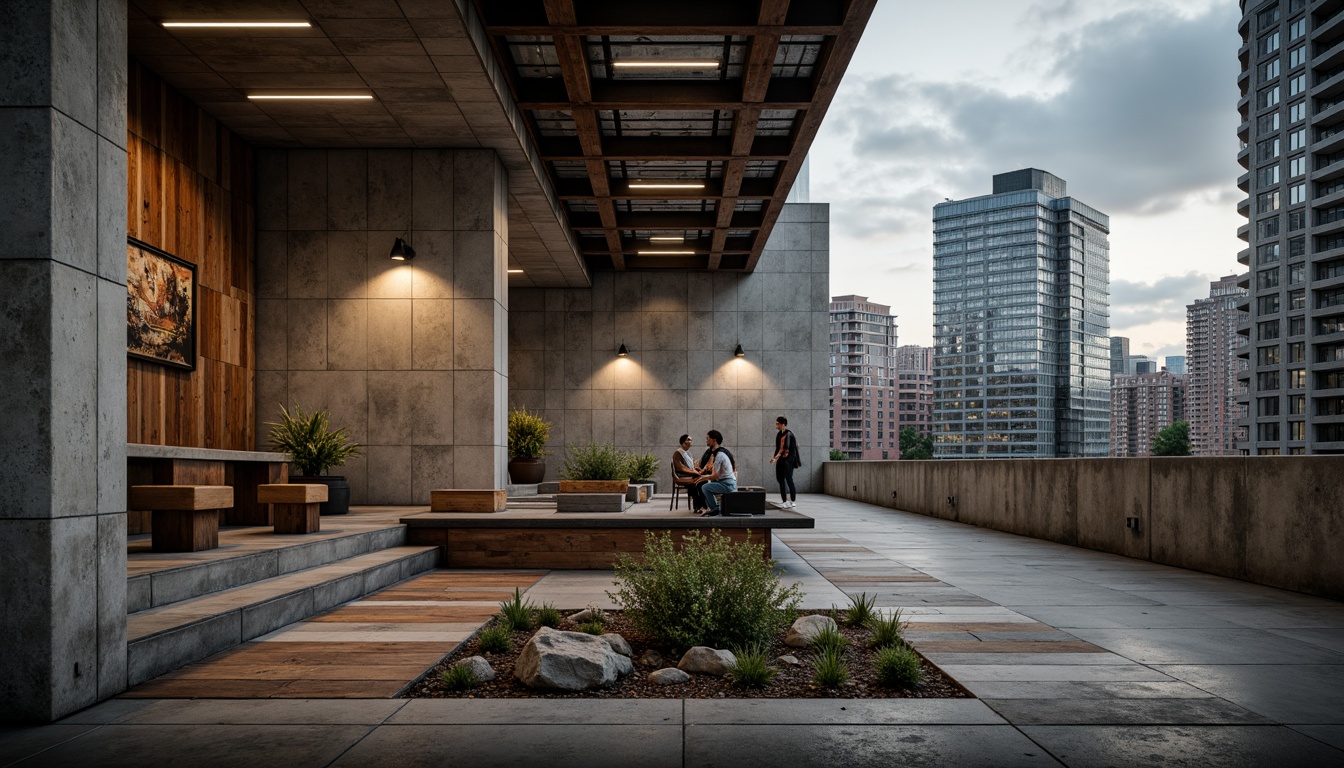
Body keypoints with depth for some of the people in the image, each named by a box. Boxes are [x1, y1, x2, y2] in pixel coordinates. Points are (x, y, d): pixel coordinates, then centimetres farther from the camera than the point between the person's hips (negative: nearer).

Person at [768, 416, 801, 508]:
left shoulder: (788, 434, -13)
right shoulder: (779, 434, 13)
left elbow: (785, 448, -20)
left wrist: (776, 457, -24)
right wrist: (775, 457, 12)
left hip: (788, 460, -8)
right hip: (781, 460, 8)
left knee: (789, 479, -7)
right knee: (780, 479, 5)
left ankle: (793, 501, 0)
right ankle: (785, 501, 9)